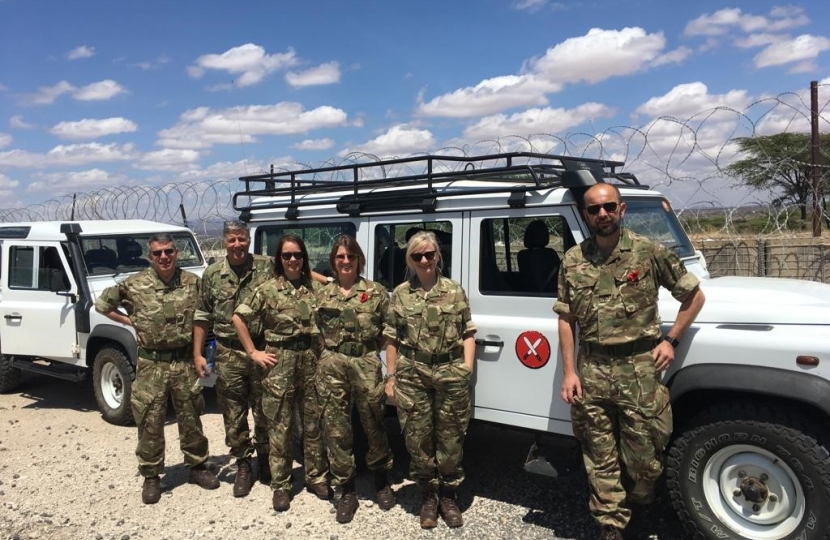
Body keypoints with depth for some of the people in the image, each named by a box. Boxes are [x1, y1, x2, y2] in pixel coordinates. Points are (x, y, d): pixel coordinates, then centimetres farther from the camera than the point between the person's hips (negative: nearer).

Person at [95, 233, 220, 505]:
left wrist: (199, 352, 0)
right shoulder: (134, 285, -4)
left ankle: (197, 467, 28)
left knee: (191, 418, 12)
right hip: (151, 364, -1)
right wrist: (130, 321, -1)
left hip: (184, 361, 1)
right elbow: (102, 304, 9)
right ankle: (151, 477, 20)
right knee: (150, 422, 5)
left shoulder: (193, 282, -1)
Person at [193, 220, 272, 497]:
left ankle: (265, 460, 32)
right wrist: (197, 354, 2)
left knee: (264, 412, 11)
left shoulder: (267, 266, -3)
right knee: (234, 416, 9)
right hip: (229, 355, 1)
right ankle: (243, 466, 25)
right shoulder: (212, 274, 2)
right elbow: (202, 316, 6)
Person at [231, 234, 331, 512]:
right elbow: (238, 318, -3)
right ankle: (281, 485, 18)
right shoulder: (267, 289, -4)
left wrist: (325, 350, 3)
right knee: (280, 425, 6)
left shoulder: (315, 288, 4)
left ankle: (316, 477, 26)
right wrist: (253, 352, -5)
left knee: (313, 421, 11)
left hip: (311, 359, 2)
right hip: (279, 362, -2)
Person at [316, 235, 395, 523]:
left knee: (374, 425, 11)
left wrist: (371, 345, -2)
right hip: (332, 366, 2)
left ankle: (382, 480, 33)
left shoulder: (376, 292, 0)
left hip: (367, 364, -2)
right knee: (336, 429, 6)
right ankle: (347, 491, 20)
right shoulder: (322, 295, 7)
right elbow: (318, 331, 15)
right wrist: (331, 353, 7)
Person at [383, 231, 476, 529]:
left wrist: (467, 366, -2)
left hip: (451, 373, 0)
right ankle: (428, 496, 27)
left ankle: (448, 495, 27)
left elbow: (468, 334, 8)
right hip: (412, 375, 0)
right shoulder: (400, 294, 5)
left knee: (450, 438, 9)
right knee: (418, 438, 8)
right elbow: (392, 340, 7)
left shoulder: (455, 291, 4)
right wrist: (390, 376, 4)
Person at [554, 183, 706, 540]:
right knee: (600, 460, 10)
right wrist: (569, 372, 0)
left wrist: (670, 340, -1)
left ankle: (637, 510, 37)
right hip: (591, 371, 2)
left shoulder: (649, 252, -3)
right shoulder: (572, 260, 3)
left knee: (642, 457, 7)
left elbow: (694, 296, 6)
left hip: (639, 369, -1)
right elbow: (566, 320, 6)